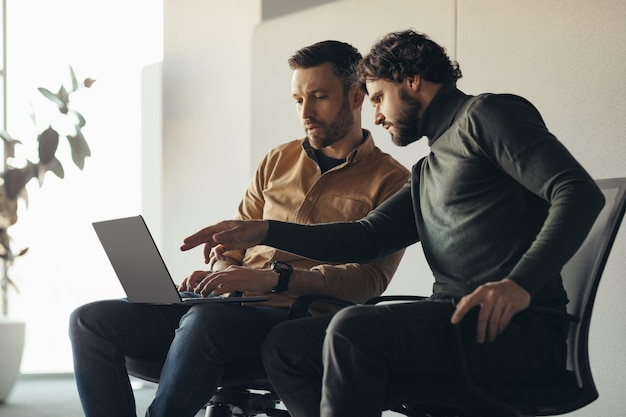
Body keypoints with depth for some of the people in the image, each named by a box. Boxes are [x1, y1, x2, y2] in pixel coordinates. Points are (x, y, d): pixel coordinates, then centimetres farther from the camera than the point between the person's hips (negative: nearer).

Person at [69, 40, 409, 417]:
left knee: (204, 323, -39)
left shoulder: (390, 181, 4)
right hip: (231, 303, 6)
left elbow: (368, 279, -10)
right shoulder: (278, 161, 22)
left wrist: (276, 278, -23)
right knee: (91, 321, -12)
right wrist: (220, 273, -1)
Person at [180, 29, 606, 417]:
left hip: (522, 327, -9)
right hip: (455, 319, 9)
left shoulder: (484, 114, 0)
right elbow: (368, 237, 23)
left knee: (354, 330, -31)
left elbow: (580, 193, -12)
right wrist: (264, 231, 13)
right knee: (285, 346, -2)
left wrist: (520, 285, -25)